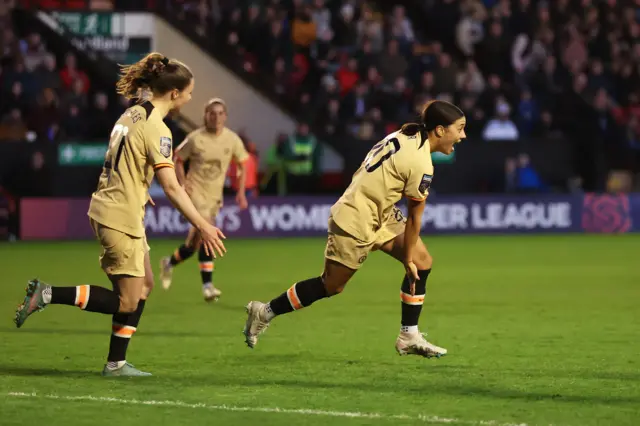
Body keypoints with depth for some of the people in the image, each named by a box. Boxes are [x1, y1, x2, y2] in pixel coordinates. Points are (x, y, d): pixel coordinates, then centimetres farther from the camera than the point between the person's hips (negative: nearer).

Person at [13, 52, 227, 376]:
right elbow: (171, 187, -22)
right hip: (121, 219, -10)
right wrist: (201, 226, -20)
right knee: (127, 302, -2)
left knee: (144, 285, 16)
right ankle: (48, 295, -7)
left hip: (107, 207, 10)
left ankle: (116, 363, 17)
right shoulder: (156, 129, -18)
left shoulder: (132, 113, 8)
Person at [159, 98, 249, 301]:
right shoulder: (195, 138, -9)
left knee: (196, 240, 9)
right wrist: (183, 182, -11)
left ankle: (170, 263, 37)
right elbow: (178, 160, 4)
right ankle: (207, 285, -19)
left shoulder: (232, 139, -1)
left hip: (215, 195, 5)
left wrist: (241, 192, 4)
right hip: (196, 192, -5)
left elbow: (241, 164, 12)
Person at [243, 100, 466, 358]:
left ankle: (409, 337, 10)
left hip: (379, 215, 10)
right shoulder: (420, 165, -25)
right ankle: (266, 312, 21)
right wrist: (407, 260, -5)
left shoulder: (407, 135, 1)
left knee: (422, 261, 4)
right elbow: (414, 218, -16)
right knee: (331, 285, 6)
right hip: (355, 223, -10)